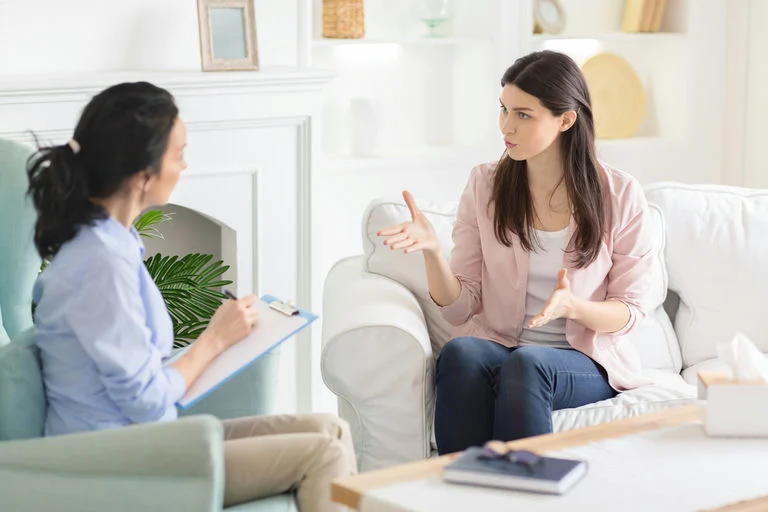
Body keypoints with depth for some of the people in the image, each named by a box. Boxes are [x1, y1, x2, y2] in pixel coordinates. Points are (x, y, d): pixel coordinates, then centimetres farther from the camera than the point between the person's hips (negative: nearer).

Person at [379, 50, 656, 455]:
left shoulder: (620, 195, -1)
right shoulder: (485, 185, 4)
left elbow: (629, 310, 2)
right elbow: (459, 308, 2)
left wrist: (572, 305, -19)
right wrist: (430, 249, -18)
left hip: (584, 361, -1)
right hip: (493, 344, 2)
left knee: (524, 365, -36)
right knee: (460, 352, -34)